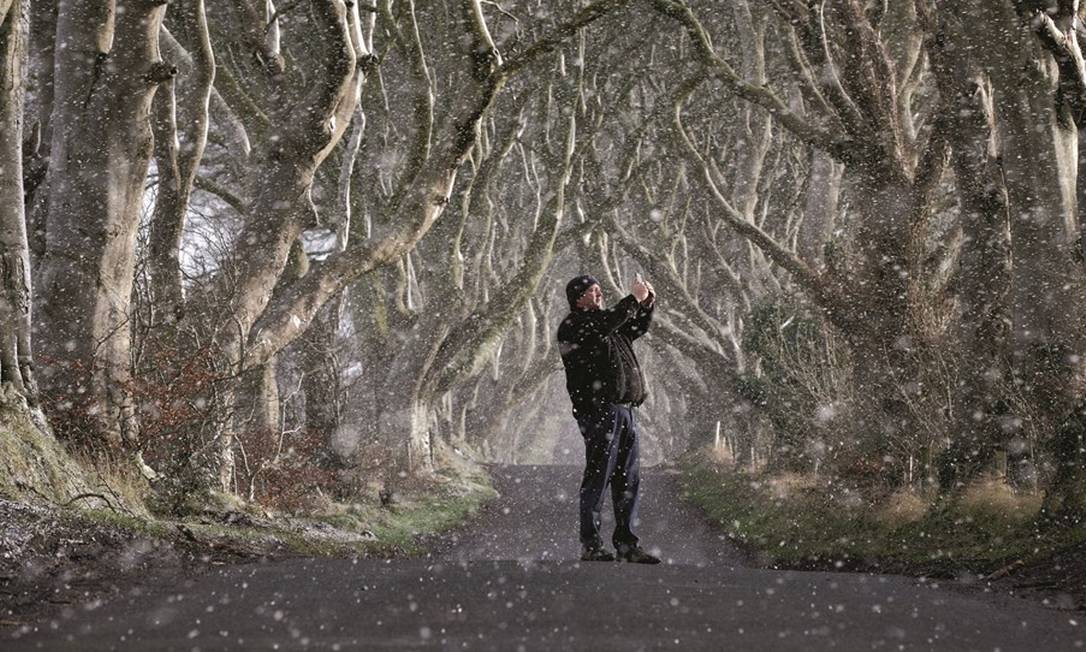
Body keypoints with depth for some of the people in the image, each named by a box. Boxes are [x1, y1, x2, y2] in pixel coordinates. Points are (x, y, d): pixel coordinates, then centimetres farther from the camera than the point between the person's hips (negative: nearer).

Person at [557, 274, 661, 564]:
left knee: (628, 480, 8)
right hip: (599, 411, -9)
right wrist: (634, 300, -14)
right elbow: (608, 323, -22)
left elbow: (638, 328, 33)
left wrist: (648, 303, 16)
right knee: (597, 478, -8)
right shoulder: (574, 325, -5)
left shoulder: (604, 322, 23)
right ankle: (590, 546, -5)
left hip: (624, 410, 9)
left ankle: (626, 543, 13)